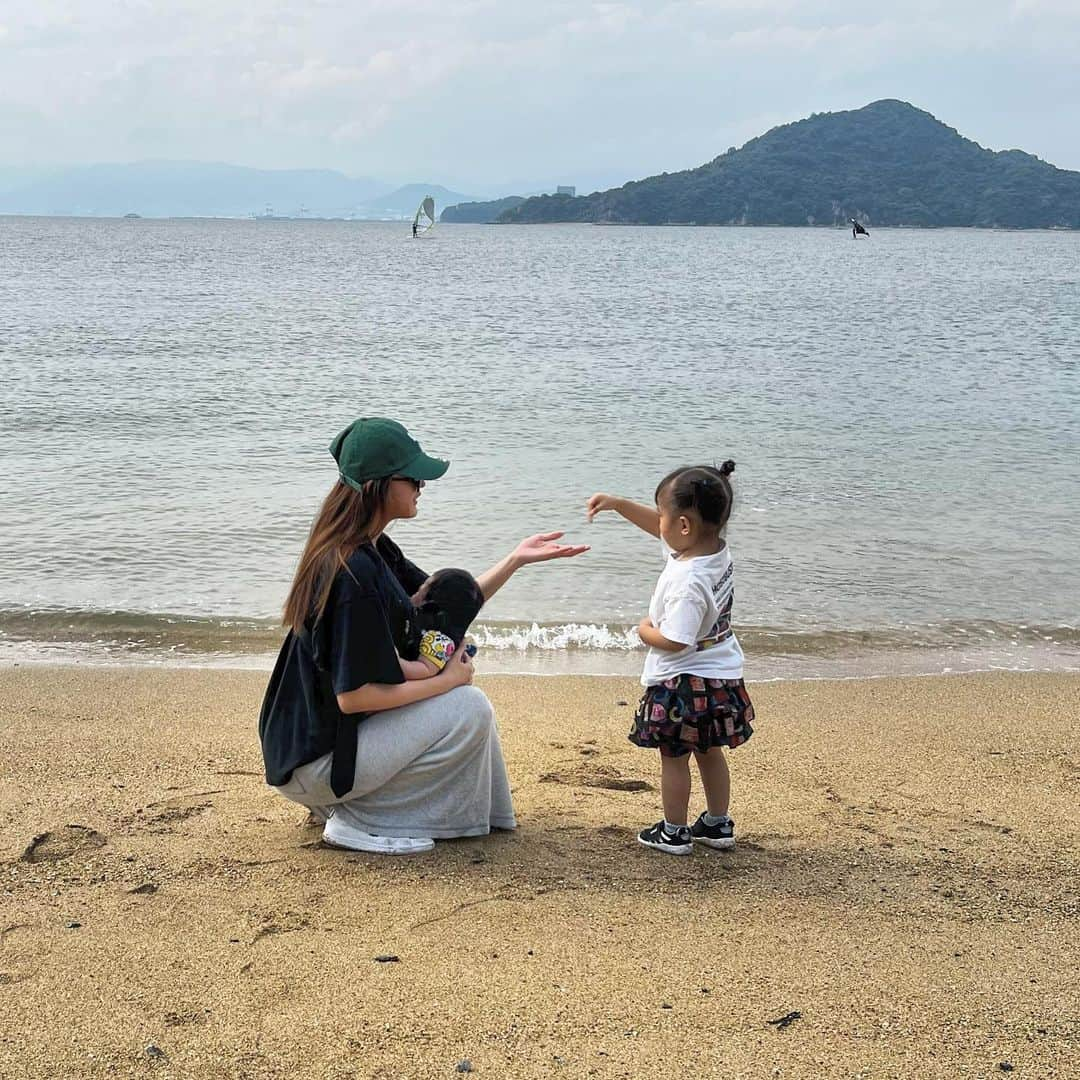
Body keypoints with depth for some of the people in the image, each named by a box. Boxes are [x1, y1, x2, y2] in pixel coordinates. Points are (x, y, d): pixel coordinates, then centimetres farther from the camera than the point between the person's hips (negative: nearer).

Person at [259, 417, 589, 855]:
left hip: (308, 735, 10)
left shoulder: (374, 550, 6)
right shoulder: (354, 572, -26)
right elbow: (354, 696, -26)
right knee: (469, 709, -12)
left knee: (455, 690, 20)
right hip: (316, 762, -10)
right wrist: (447, 680, -15)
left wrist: (516, 559, 5)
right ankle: (357, 819, -4)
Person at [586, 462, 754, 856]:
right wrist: (617, 504, 7)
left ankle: (673, 832, 20)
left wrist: (646, 631, -11)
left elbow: (675, 640, -30)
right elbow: (659, 527, 11)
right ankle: (718, 824, 33)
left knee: (673, 757, 8)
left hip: (683, 683, -9)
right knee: (709, 751, 22)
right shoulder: (715, 548, -4)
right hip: (721, 676, 9)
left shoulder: (687, 580, -31)